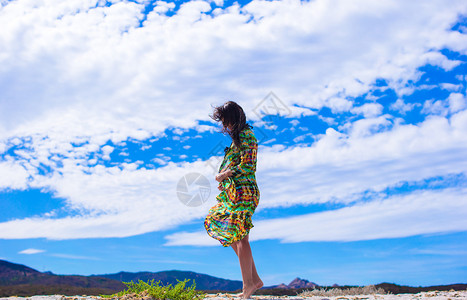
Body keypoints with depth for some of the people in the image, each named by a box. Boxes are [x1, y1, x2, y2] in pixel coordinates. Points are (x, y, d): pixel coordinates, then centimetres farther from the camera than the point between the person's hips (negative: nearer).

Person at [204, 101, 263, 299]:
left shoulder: (246, 136, -12)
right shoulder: (239, 136, 18)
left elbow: (247, 166, -19)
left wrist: (224, 175, -12)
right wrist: (225, 180, 11)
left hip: (243, 193, -10)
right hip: (234, 193, 10)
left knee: (240, 237, -6)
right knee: (232, 235, 12)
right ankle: (254, 279, 18)